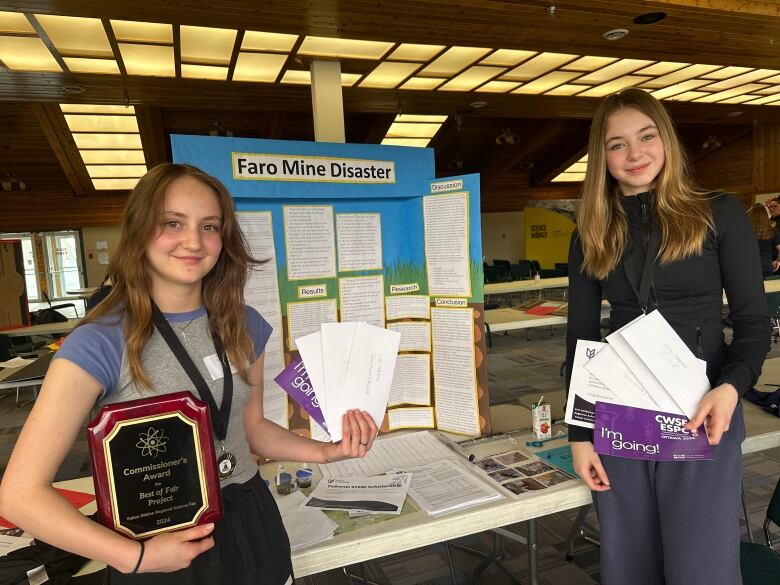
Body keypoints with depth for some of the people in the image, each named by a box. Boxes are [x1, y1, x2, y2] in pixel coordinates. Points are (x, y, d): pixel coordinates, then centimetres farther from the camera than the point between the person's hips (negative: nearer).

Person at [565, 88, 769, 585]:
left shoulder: (719, 214, -1)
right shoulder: (593, 235, 5)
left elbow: (754, 322, 0)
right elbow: (580, 338, 4)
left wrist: (731, 386, -20)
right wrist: (580, 433, 0)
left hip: (701, 419, -2)